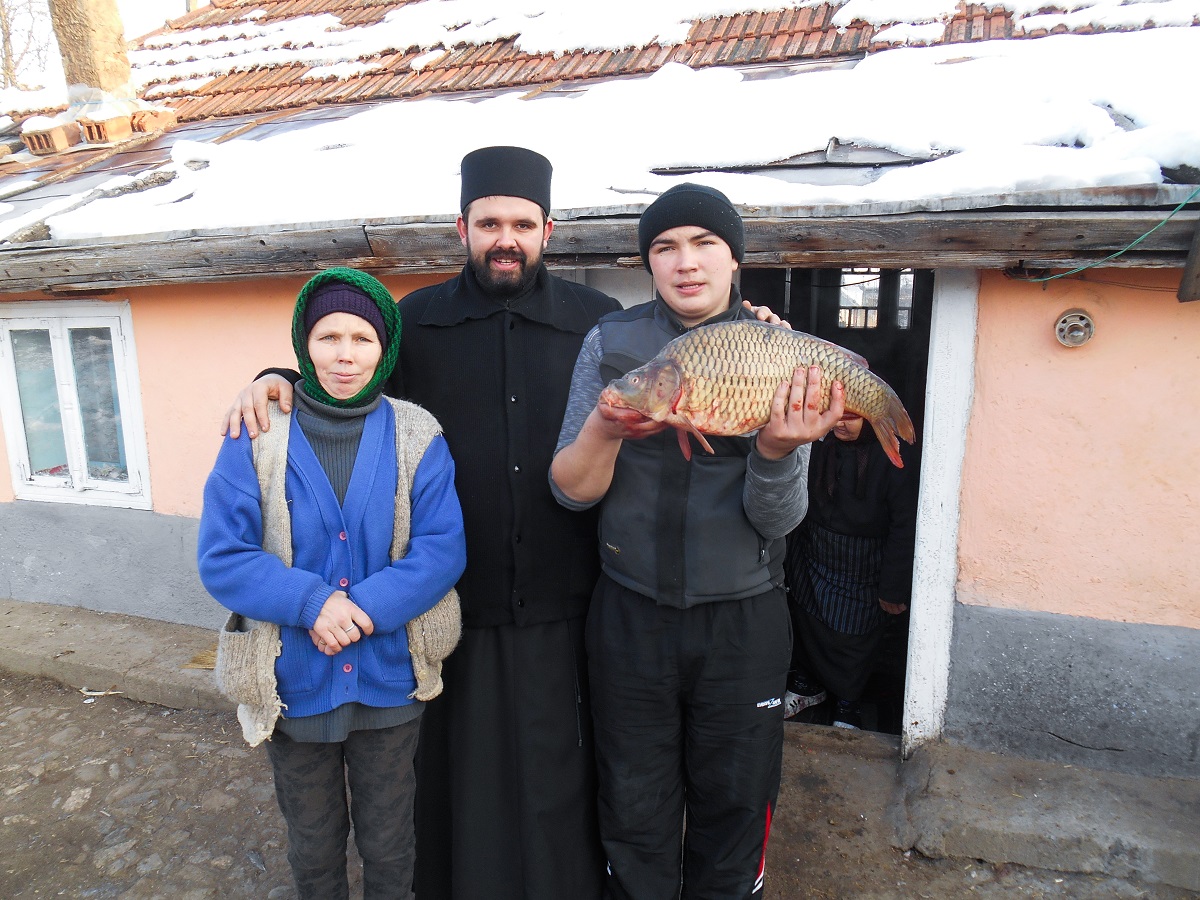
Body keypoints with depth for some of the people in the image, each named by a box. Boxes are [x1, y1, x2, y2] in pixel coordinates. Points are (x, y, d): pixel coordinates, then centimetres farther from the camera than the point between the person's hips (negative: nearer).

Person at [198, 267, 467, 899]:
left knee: (388, 846, 21)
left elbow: (442, 549, -14)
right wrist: (312, 602, -25)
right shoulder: (257, 436, -8)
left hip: (389, 681, 0)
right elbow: (221, 558, -12)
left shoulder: (416, 436, -8)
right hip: (294, 682, 1)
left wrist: (363, 609, -25)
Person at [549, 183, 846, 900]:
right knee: (635, 817, 16)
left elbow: (777, 521, -8)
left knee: (734, 812, 18)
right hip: (630, 617, 1)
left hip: (743, 623, 0)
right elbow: (572, 492, -5)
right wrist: (604, 430, -25)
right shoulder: (611, 343, -3)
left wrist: (777, 451, -29)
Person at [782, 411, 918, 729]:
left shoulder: (893, 459, -20)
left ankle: (847, 703, 35)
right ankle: (807, 684, 44)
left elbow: (905, 528, -15)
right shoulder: (819, 446, -10)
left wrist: (893, 589, -12)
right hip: (812, 558, 4)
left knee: (852, 637, 8)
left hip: (863, 571, -3)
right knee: (807, 624, 17)